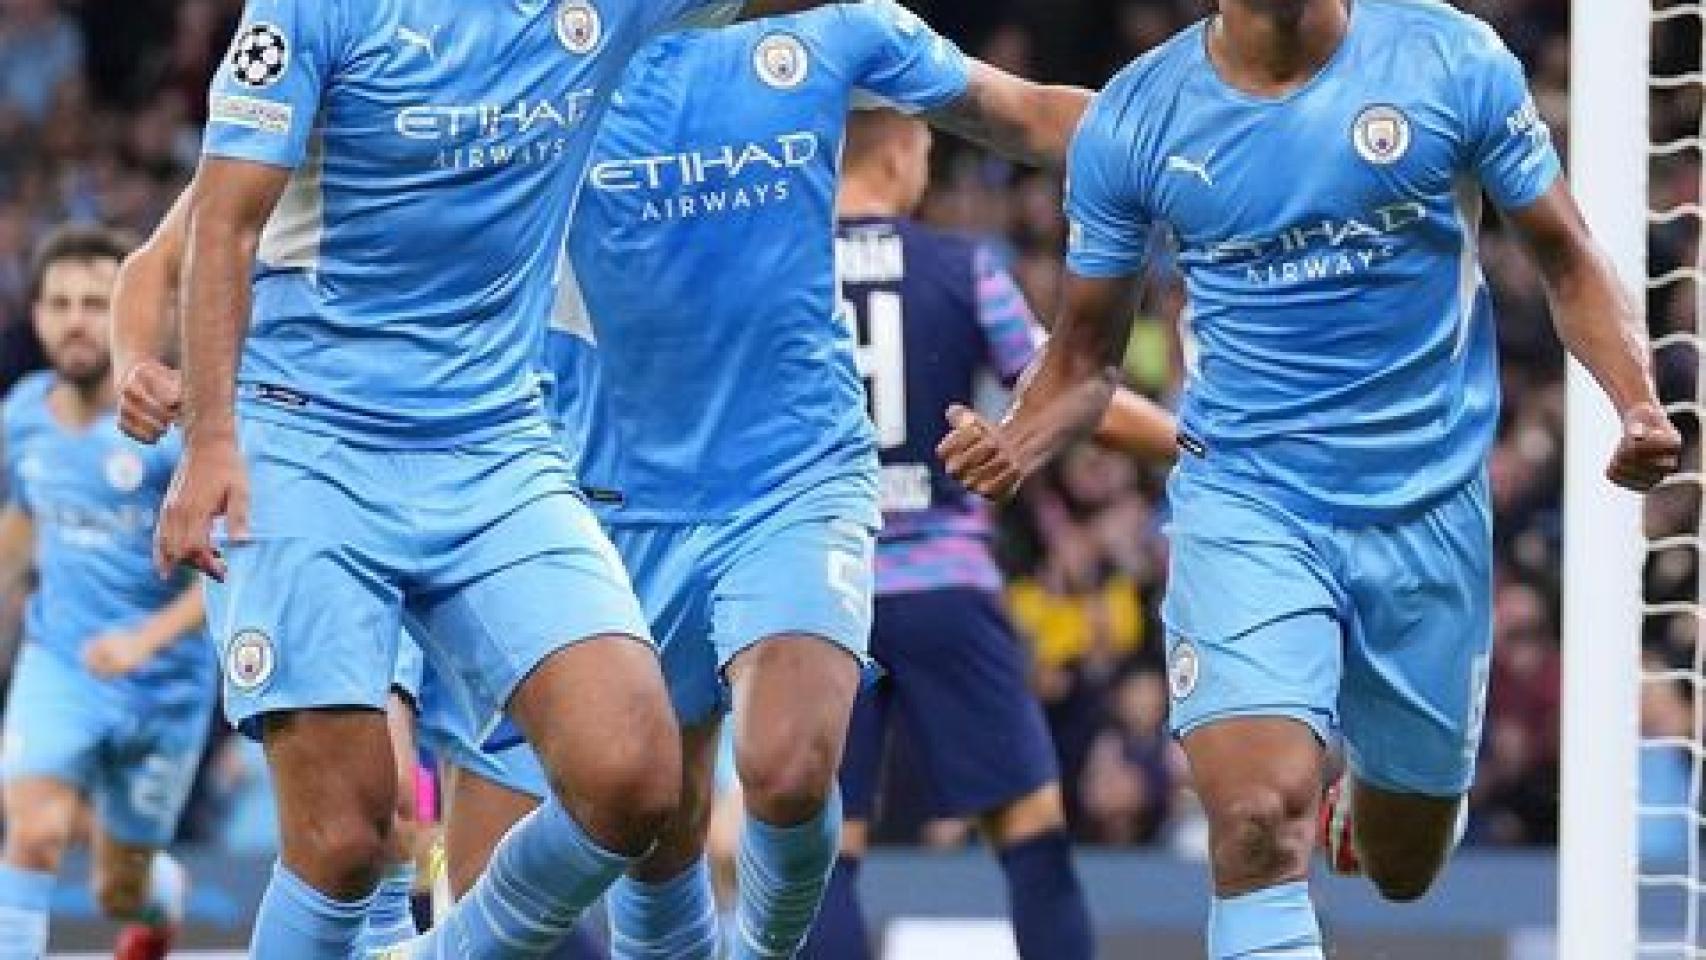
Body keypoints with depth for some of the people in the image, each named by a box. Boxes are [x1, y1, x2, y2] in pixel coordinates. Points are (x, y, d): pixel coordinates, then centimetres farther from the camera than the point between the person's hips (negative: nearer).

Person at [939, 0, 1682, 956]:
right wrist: (1016, 444, -17)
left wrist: (1640, 403, -15)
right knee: (1259, 828, -24)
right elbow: (1087, 354, 5)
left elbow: (1568, 260, 3)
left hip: (1430, 509, 1)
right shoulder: (1130, 121, -5)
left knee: (1404, 870, 16)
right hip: (1244, 500, -1)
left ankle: (1366, 801, 53)